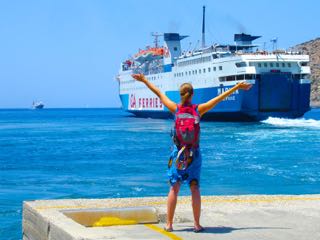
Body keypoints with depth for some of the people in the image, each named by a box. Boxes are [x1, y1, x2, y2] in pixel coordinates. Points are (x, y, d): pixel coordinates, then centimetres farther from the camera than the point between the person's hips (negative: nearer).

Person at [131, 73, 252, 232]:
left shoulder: (175, 109, -5)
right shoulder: (199, 109, -5)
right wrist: (237, 87, 9)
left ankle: (169, 224, 4)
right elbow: (220, 98, 2)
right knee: (195, 188, 4)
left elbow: (159, 94, 7)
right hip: (194, 153, 0)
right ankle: (197, 225, 5)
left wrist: (145, 80, 19)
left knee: (174, 188, 3)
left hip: (178, 152, 0)